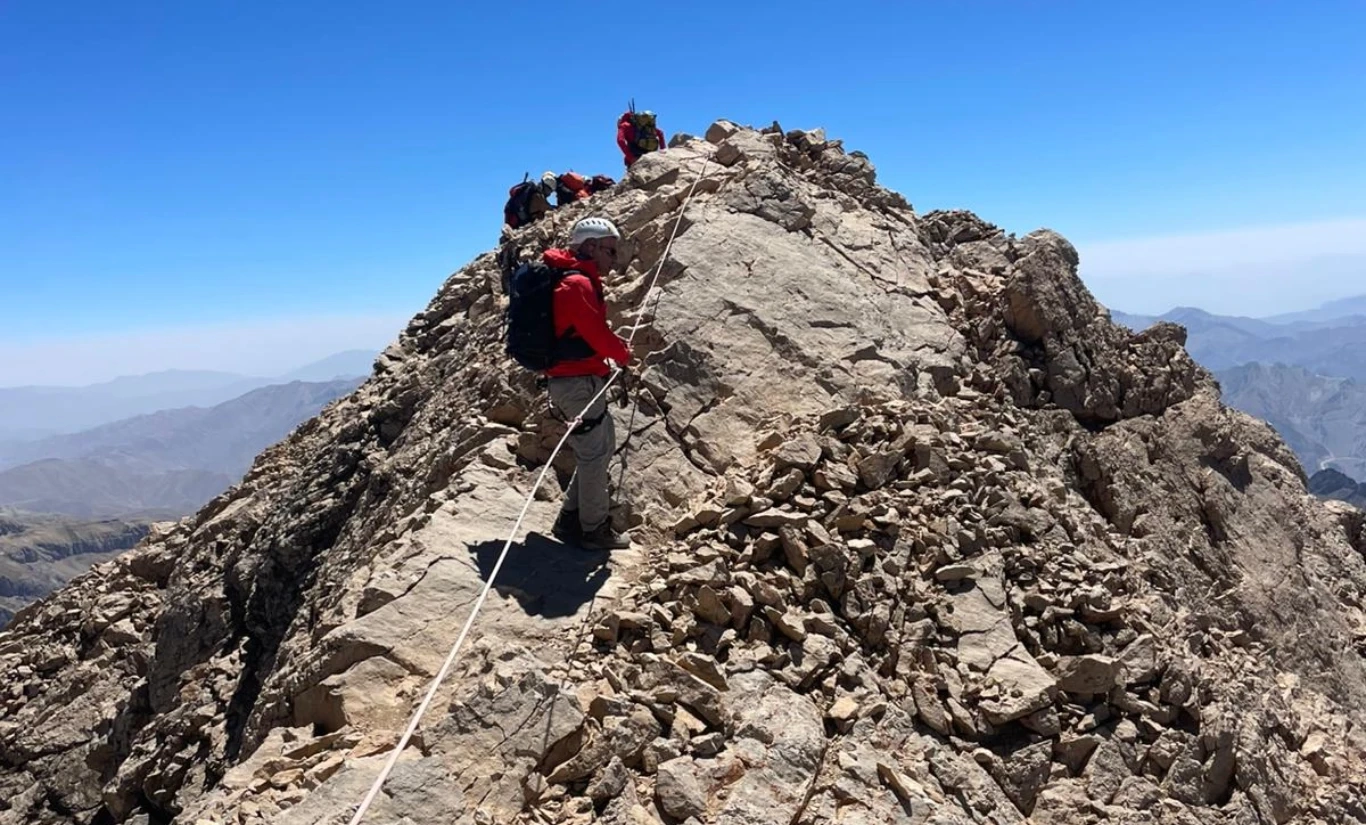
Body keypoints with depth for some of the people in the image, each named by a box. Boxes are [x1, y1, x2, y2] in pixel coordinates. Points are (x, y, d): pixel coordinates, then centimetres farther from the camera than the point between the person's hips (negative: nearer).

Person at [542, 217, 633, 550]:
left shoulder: (576, 279, 16)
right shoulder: (578, 284, -18)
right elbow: (597, 333, -20)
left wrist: (616, 346, 7)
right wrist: (624, 354, -2)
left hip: (576, 379, 11)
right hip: (579, 381, -11)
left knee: (602, 447, 17)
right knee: (594, 454, 0)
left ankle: (570, 519, 24)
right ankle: (593, 529, 12)